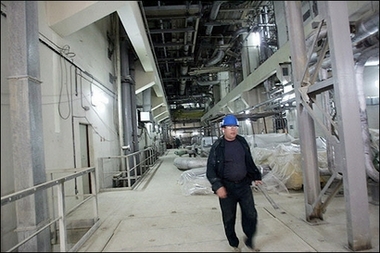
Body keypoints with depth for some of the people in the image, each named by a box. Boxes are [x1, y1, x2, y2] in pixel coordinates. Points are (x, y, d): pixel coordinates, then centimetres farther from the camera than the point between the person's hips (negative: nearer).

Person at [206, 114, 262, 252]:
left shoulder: (242, 142, 4)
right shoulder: (217, 146, -10)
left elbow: (249, 162, 17)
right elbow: (210, 169, -9)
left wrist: (256, 176, 16)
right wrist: (218, 186, -19)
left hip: (244, 185, 4)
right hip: (227, 187, -3)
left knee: (251, 215, 8)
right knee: (229, 219, 10)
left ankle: (249, 241, 34)